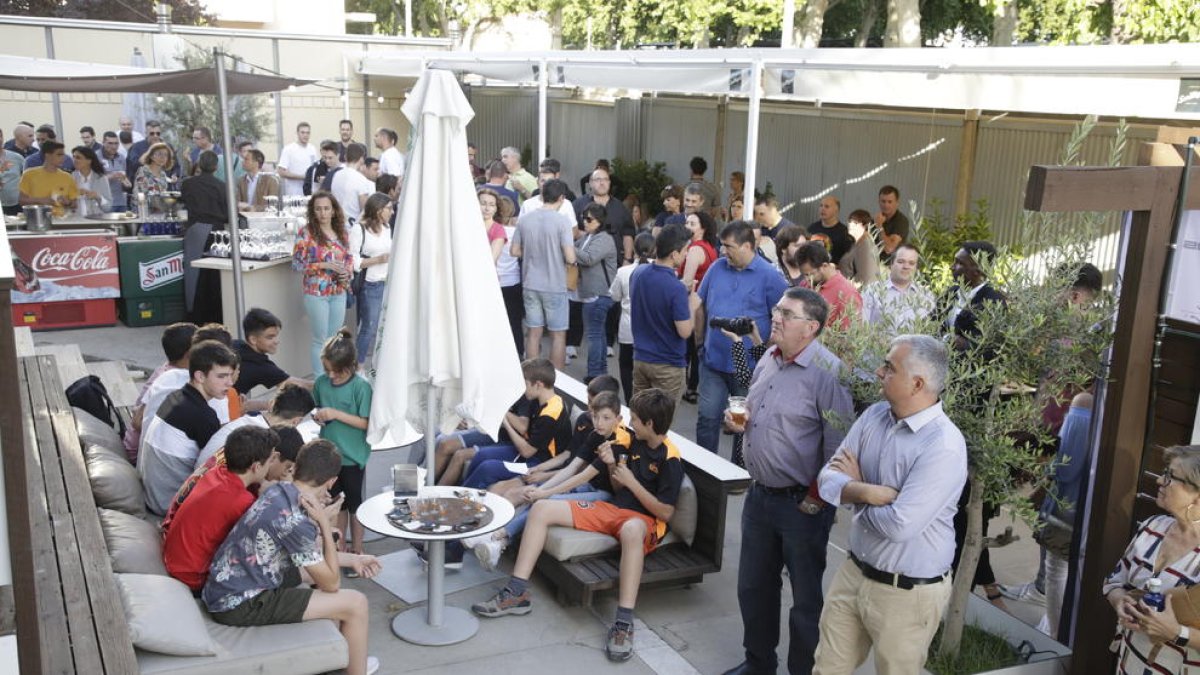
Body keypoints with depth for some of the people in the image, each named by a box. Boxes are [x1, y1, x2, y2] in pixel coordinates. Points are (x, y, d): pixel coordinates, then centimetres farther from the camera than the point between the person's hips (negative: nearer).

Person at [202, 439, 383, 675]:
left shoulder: (280, 491, -1)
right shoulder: (295, 520, -26)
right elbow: (331, 584, -14)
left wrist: (352, 559, 18)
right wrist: (325, 523, -15)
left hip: (230, 586, 9)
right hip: (239, 604, -9)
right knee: (356, 603, -8)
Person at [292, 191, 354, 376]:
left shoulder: (342, 232, 5)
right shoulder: (307, 233, -10)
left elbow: (349, 257, 15)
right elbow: (297, 262, -11)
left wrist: (347, 271, -6)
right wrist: (324, 265, -19)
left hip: (339, 292, 5)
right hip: (316, 293, -5)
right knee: (321, 340, 3)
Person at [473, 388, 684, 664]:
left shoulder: (670, 459, -12)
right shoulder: (635, 442, 11)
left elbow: (665, 512, -15)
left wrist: (630, 481, -15)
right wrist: (612, 466, 0)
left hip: (645, 520, -8)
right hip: (613, 508, 8)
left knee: (632, 530, -48)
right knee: (542, 508, -7)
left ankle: (624, 623, -47)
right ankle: (517, 593, -10)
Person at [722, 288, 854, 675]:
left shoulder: (827, 372, -20)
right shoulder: (768, 359, 6)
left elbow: (838, 447, -21)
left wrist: (815, 502, -17)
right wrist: (741, 421, 1)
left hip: (801, 504, -8)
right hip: (759, 494, 8)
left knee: (806, 597, 10)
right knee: (753, 586, 20)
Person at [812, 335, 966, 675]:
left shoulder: (944, 446, -25)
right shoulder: (874, 416, 0)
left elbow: (899, 526, -29)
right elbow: (828, 477, -2)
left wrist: (855, 491, -11)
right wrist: (867, 492, -23)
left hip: (907, 593, -7)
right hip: (853, 572, 7)